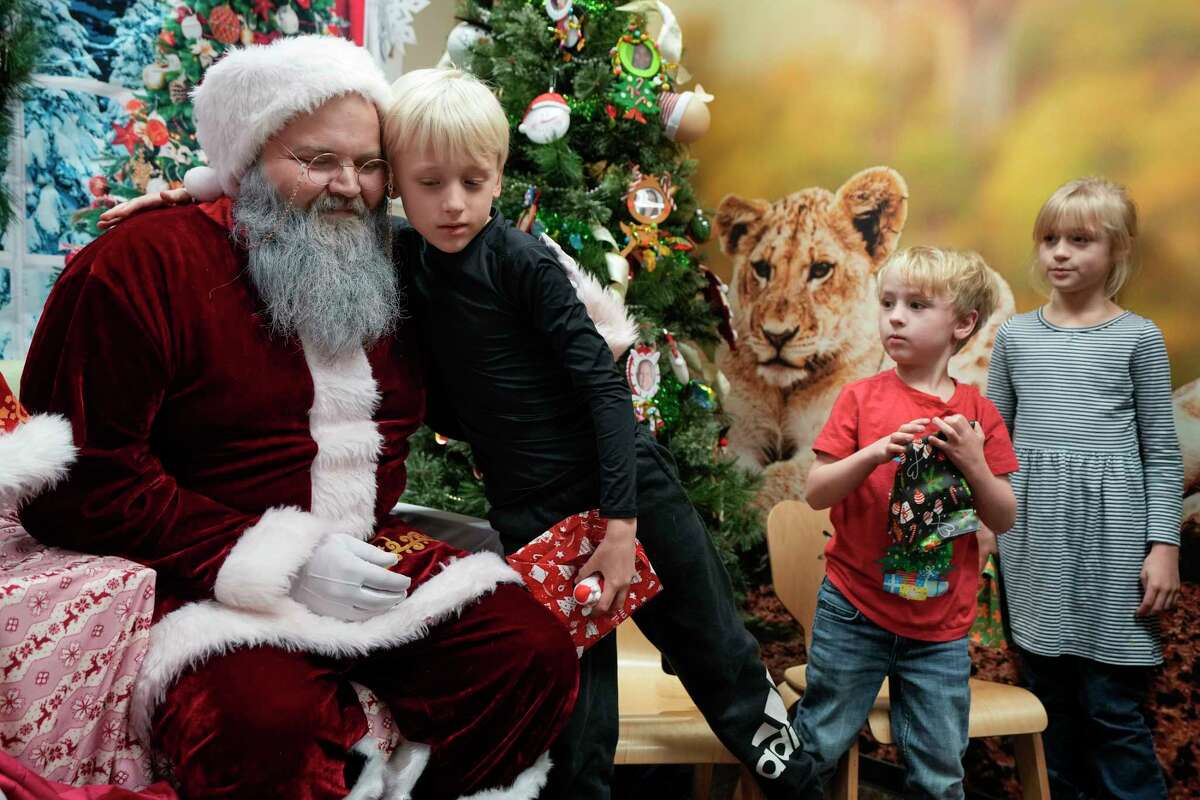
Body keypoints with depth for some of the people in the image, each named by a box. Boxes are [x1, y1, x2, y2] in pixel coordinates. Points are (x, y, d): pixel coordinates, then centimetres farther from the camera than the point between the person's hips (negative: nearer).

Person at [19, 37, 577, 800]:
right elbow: (78, 481, -12)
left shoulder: (384, 273, 12)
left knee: (537, 653, -13)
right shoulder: (142, 265, -8)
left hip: (376, 561, 6)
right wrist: (279, 560, -18)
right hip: (220, 584, -5)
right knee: (263, 726, -35)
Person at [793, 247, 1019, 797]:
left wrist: (974, 463, -14)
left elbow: (1004, 520, 3)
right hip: (854, 612, -1)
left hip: (941, 629, 1)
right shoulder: (861, 399, -3)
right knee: (815, 750, 9)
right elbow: (815, 493, -6)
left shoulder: (978, 414, 2)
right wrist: (874, 453, -22)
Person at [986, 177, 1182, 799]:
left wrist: (1164, 543, -4)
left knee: (1111, 706, -1)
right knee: (1049, 695, 10)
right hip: (1031, 533, 3)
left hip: (1110, 533, -3)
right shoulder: (1015, 334, 9)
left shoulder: (1138, 337, 2)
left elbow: (1161, 450, 2)